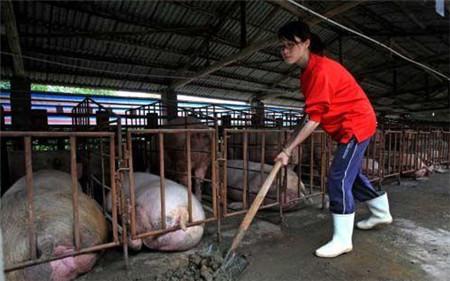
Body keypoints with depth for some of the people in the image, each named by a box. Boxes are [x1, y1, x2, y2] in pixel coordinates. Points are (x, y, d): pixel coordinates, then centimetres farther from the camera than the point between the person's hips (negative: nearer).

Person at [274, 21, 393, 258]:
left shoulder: (321, 70, -25)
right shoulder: (309, 69, 5)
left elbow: (314, 119, -29)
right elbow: (317, 113, 8)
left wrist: (288, 150, -29)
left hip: (356, 124, -10)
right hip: (349, 126, 10)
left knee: (338, 179, -11)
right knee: (351, 174, 20)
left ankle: (342, 240, 2)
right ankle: (381, 213, 42)